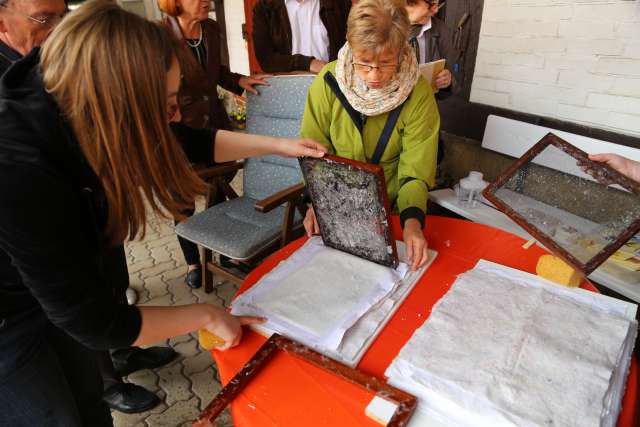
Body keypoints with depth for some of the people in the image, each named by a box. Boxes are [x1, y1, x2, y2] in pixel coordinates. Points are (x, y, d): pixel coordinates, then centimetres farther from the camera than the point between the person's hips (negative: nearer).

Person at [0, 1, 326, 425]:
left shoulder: (71, 111, -17)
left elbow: (186, 144, -2)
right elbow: (97, 322, -29)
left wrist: (277, 145, -1)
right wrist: (207, 315, -18)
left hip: (53, 296, 6)